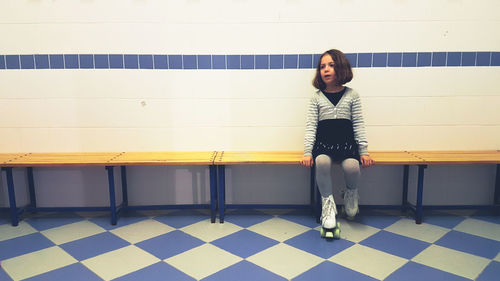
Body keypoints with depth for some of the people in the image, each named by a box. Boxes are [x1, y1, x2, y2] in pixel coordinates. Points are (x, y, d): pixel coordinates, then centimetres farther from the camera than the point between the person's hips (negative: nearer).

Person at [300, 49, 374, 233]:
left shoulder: (351, 95, 12)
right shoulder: (317, 97, 11)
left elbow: (358, 124, 9)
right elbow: (310, 126, 5)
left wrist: (364, 151, 0)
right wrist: (307, 152, -7)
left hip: (346, 142, 0)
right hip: (323, 142, 0)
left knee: (352, 166, -31)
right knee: (322, 161, -35)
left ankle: (351, 193, 5)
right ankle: (328, 203, -15)